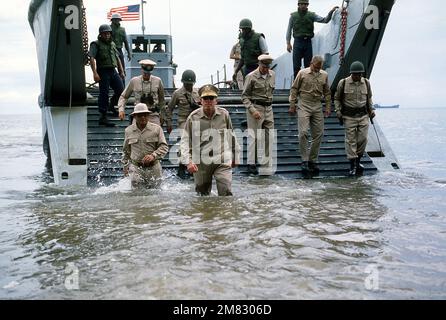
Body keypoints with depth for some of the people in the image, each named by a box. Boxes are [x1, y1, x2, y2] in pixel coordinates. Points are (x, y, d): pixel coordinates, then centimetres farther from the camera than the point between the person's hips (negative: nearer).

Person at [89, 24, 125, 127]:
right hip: (103, 72, -6)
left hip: (113, 71, 6)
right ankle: (103, 117, -2)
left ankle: (111, 106, 28)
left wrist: (122, 71, 18)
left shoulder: (112, 44, 18)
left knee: (121, 90, 0)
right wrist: (95, 73, -23)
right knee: (104, 94, -6)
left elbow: (117, 58, 24)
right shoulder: (96, 44, -3)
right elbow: (92, 58, -13)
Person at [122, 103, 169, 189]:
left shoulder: (156, 129, 0)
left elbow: (164, 146, -6)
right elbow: (126, 150, 21)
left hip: (153, 167, -1)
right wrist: (125, 165, 22)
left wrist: (153, 155, -22)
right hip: (136, 167, 1)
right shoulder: (129, 130, 8)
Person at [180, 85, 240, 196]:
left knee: (226, 193, -11)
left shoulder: (224, 114, 4)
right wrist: (188, 161, -11)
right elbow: (185, 140, -1)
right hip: (201, 161, 0)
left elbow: (231, 137, 16)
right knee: (203, 195, 11)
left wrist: (234, 157, 22)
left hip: (222, 161, 0)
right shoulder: (193, 117, -2)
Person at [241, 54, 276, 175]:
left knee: (269, 136, 5)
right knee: (254, 137, -5)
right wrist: (253, 110, -18)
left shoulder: (272, 75, 7)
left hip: (268, 108, 6)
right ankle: (251, 164, 4)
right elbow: (244, 96, -9)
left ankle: (266, 164, 13)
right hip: (255, 107, -6)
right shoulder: (251, 77, -10)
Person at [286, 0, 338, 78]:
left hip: (308, 42, 1)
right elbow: (289, 30, 7)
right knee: (296, 66, 0)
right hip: (297, 42, -1)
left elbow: (325, 20, -2)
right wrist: (288, 43, 1)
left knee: (308, 65, 3)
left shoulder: (312, 15, 5)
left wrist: (331, 12, -18)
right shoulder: (293, 16, 5)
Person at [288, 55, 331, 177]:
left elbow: (327, 92, 17)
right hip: (303, 106, -4)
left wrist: (328, 107, 11)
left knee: (318, 134, 3)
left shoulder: (324, 75, 9)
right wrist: (292, 105, -3)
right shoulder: (302, 73, -2)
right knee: (303, 133, -14)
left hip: (317, 107, 4)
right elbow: (294, 89, 1)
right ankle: (304, 161, -7)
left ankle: (313, 160, 14)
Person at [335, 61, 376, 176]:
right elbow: (337, 98, 6)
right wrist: (338, 111, -5)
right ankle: (352, 166, 4)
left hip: (363, 115, 3)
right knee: (350, 140, -2)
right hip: (349, 116, -3)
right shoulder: (343, 83, -5)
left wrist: (371, 109, 11)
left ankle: (358, 161, 20)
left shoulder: (366, 83, 5)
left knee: (363, 138, -1)